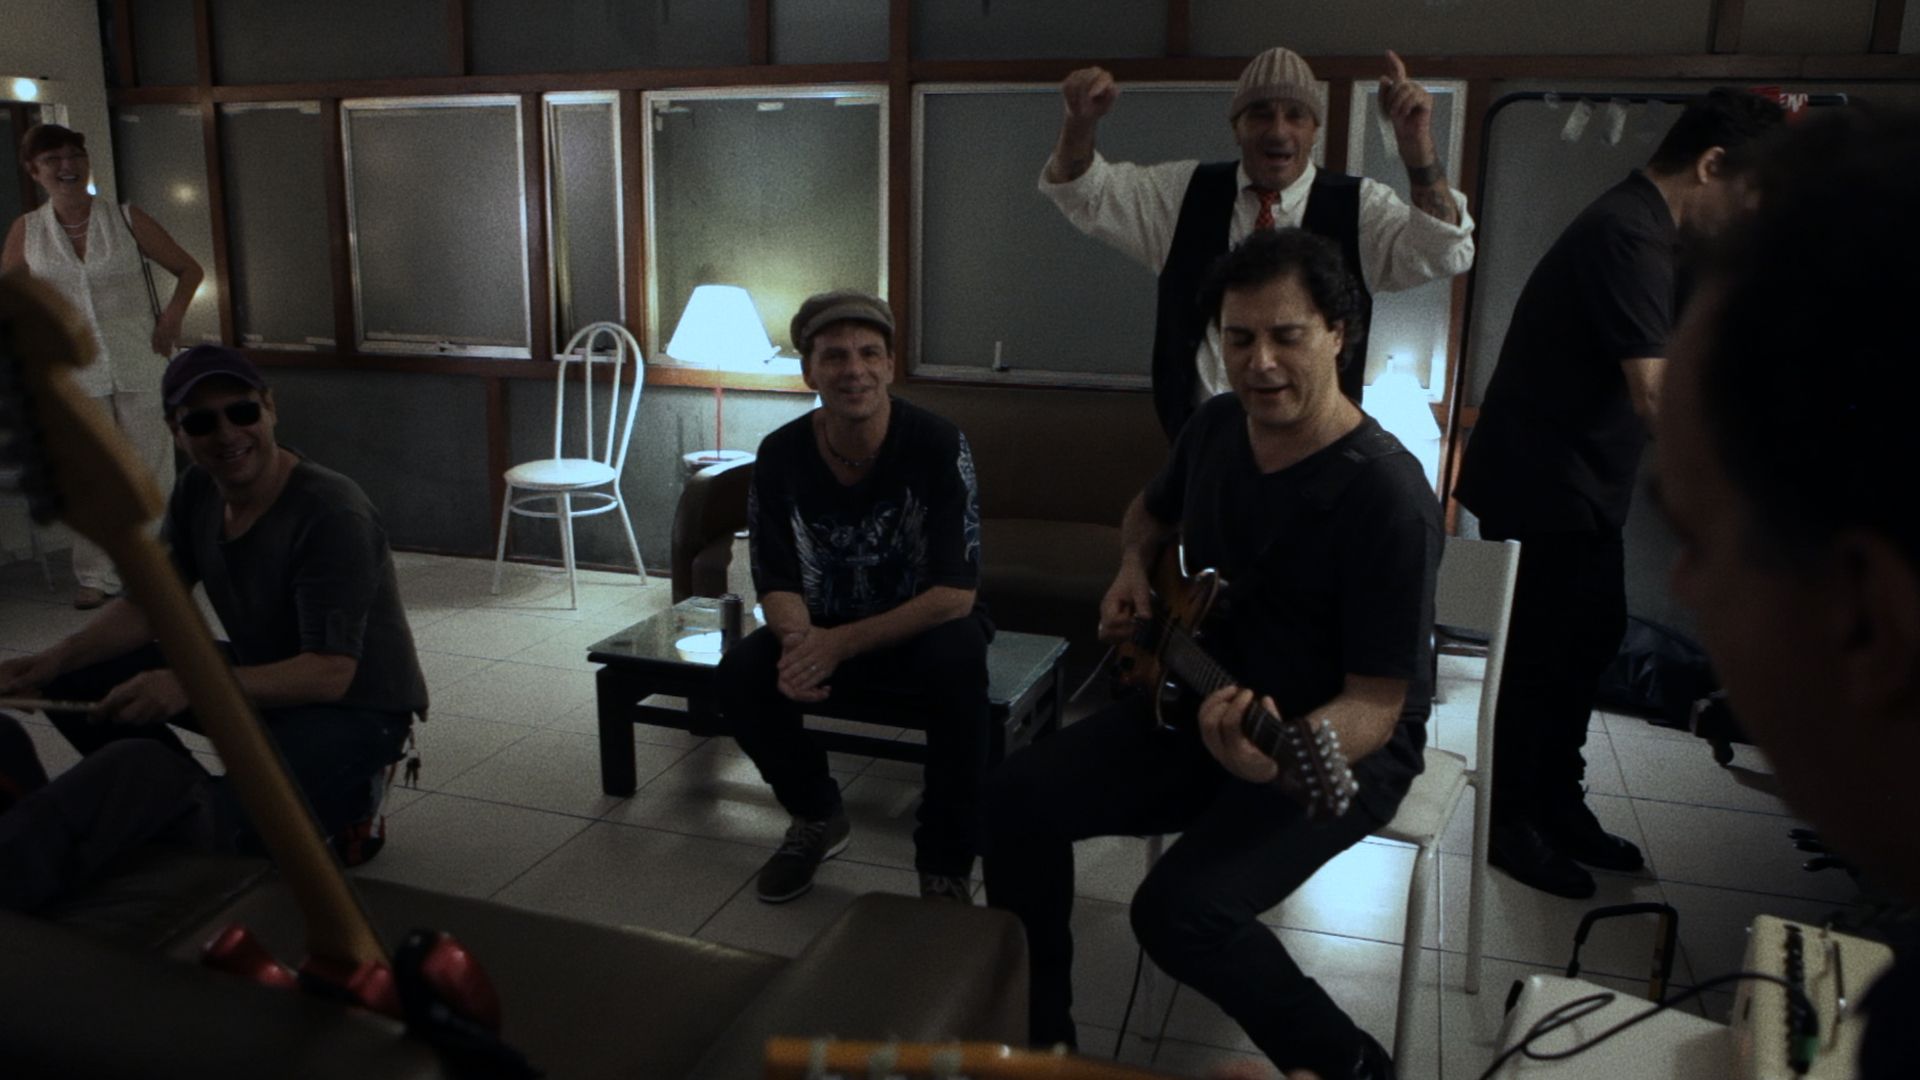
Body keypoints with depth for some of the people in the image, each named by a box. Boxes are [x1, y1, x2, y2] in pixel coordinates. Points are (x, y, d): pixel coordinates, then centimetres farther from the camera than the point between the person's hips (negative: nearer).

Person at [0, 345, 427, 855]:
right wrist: (56, 658, -13)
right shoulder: (197, 491, 0)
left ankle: (347, 794, -2)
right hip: (265, 677, 9)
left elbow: (329, 674, -30)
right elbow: (146, 605, 6)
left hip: (356, 707, -8)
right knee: (72, 681, 1)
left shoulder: (332, 515, -26)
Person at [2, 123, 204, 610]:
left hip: (140, 364, -1)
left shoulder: (126, 219, -1)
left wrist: (171, 317, -6)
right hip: (75, 374, 1)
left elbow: (188, 269, 7)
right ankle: (96, 575, 15)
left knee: (152, 469, 3)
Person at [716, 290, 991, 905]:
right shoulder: (780, 455, -11)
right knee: (741, 675, -22)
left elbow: (956, 593, -24)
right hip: (825, 630, 4)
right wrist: (798, 641, -32)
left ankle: (946, 864, -16)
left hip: (924, 625, -3)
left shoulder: (937, 446, -22)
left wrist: (840, 645, -31)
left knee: (958, 662, -36)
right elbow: (778, 584, -7)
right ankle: (817, 817, 8)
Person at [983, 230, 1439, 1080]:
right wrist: (1134, 567, 1)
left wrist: (1277, 760, -43)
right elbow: (1152, 510, 23)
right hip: (1200, 702, 7)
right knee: (1015, 800, -7)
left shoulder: (1387, 497, -25)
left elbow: (1376, 706, -24)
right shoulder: (1215, 426, -2)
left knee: (1181, 908, -28)